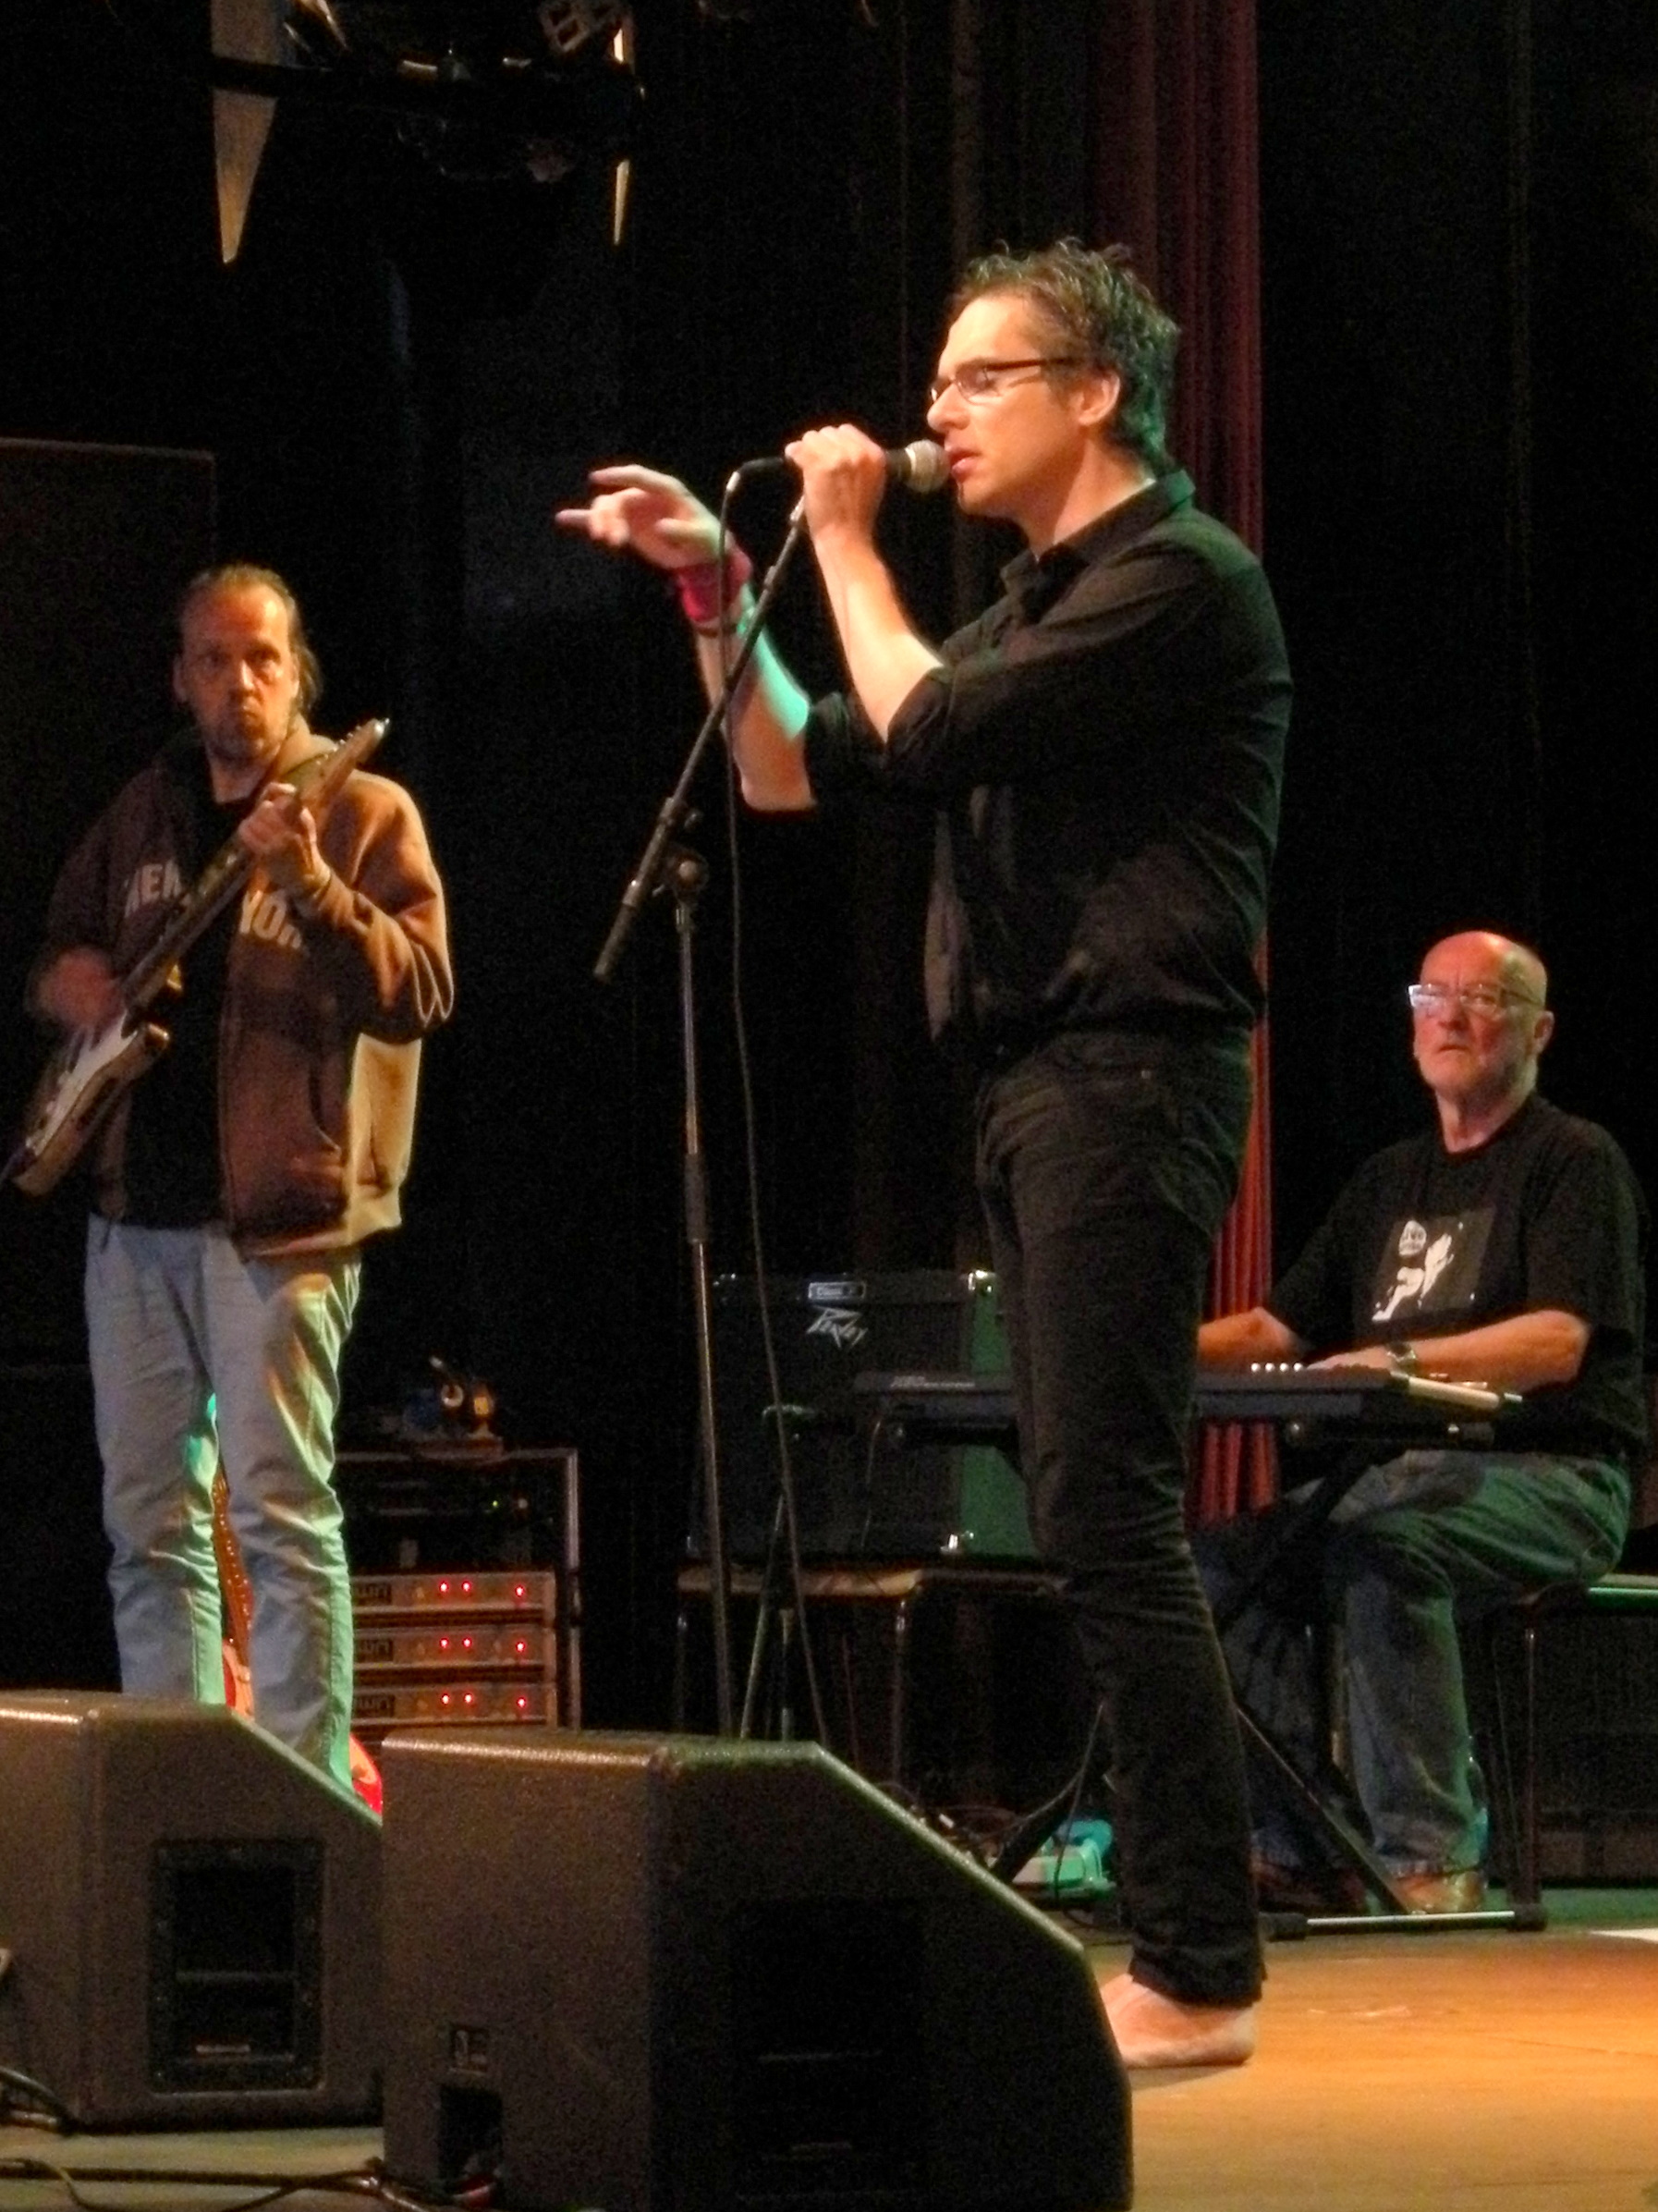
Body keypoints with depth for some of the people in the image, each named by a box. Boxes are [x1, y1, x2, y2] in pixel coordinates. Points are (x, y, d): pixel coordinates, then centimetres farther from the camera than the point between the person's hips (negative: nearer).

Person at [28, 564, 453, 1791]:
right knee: (146, 1515, 8)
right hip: (137, 1200, 6)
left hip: (278, 1208, -6)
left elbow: (418, 994, -14)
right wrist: (70, 981, 1)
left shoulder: (363, 811, -2)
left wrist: (310, 887, -29)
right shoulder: (143, 812, 15)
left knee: (281, 1508, -10)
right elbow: (60, 945, 25)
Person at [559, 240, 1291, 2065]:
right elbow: (792, 770, 23)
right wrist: (713, 586, 13)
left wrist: (845, 542, -3)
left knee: (1105, 1518, -14)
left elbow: (927, 730, -16)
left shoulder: (1176, 577, -8)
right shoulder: (1037, 605, 22)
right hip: (1037, 1083, 10)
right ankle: (1176, 1929, 12)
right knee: (1099, 1525, 9)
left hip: (1123, 1076, -10)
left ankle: (1198, 1969, -14)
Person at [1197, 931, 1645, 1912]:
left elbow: (1559, 1341, -16)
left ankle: (1435, 1857, -33)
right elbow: (1277, 1327, 23)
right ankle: (1301, 1852, -15)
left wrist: (1404, 1360, -31)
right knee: (1227, 1556, -15)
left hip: (1552, 1477, -7)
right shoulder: (1390, 1182, 23)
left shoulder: (1574, 1161, -1)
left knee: (1379, 1548, -36)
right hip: (1401, 1476, 8)